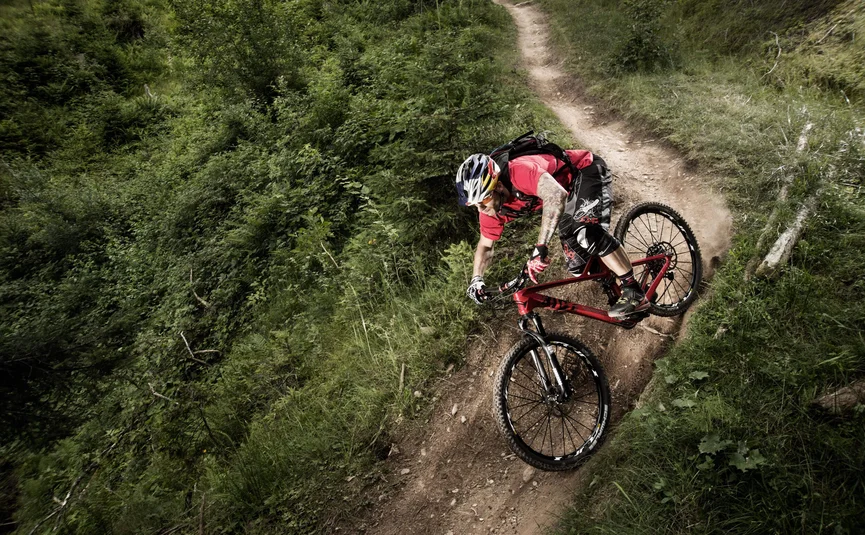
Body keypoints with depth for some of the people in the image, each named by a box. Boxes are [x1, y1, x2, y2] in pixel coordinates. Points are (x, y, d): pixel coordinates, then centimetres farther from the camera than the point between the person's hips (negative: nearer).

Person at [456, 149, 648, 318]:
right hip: (570, 191, 7)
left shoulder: (519, 172, -40)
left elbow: (557, 195, -54)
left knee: (587, 233, -30)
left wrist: (541, 247, -57)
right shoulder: (490, 209, -15)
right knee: (576, 266, -1)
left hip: (588, 171, -7)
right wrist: (476, 279, -17)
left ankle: (634, 292, -18)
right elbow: (485, 246, -1)